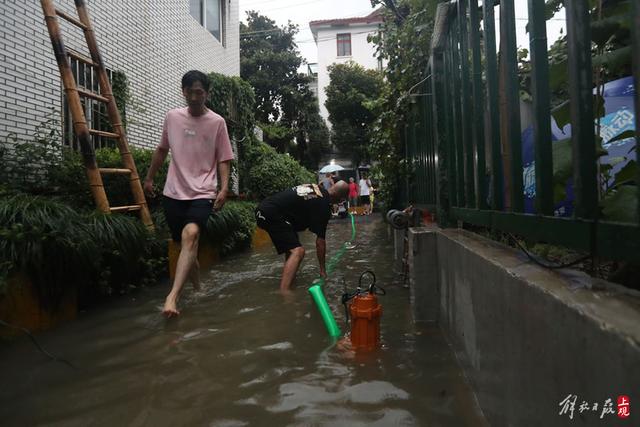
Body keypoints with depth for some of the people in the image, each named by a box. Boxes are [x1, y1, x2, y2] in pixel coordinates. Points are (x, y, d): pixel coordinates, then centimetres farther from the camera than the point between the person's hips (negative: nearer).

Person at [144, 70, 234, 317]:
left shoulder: (217, 122, -1)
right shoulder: (172, 117, 7)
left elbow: (223, 160, 1)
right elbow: (162, 150, 20)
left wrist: (224, 188, -12)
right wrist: (149, 178, 25)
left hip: (202, 193, -4)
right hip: (174, 192, 4)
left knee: (191, 234, -27)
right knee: (185, 242, 9)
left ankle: (173, 296, -33)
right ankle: (197, 289, 31)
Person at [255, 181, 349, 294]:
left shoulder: (316, 187, 15)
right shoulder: (323, 205, -9)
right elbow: (320, 241, -6)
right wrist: (323, 270, 2)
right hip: (272, 214, -10)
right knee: (297, 251, -18)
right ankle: (284, 293, -30)